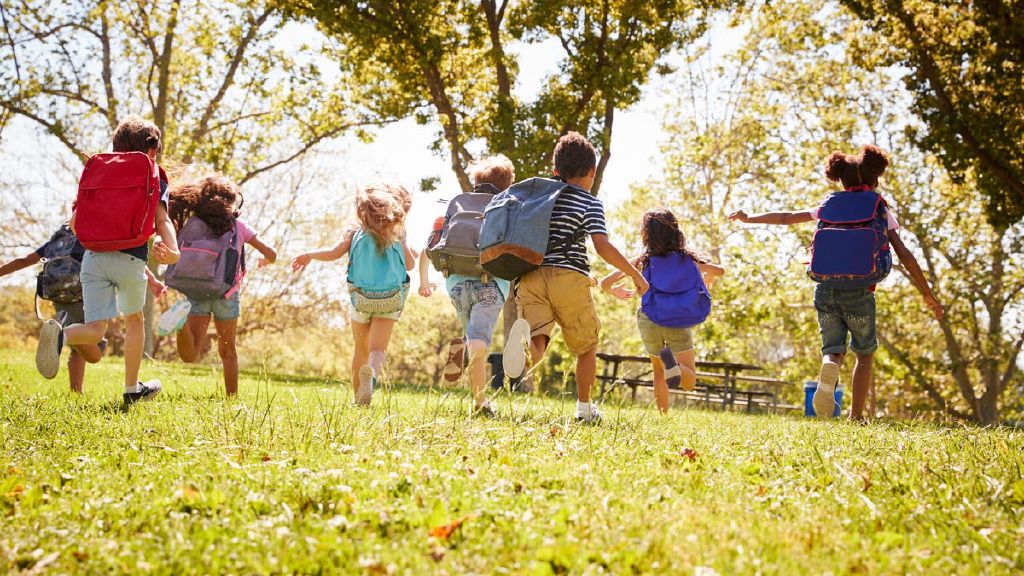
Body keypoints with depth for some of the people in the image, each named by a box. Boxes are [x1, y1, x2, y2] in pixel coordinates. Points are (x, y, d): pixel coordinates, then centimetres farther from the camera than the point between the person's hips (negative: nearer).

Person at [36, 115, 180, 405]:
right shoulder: (153, 177, 9)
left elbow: (75, 222, 16)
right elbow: (162, 220, -9)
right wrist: (173, 251, -22)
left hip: (93, 256, 2)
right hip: (130, 259, -2)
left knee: (95, 330, -2)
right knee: (133, 319, 23)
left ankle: (60, 334, -37)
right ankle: (132, 389, 31)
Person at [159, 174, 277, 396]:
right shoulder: (237, 226, 6)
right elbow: (271, 254, 8)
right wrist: (264, 261, 31)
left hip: (196, 291, 0)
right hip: (226, 293, 0)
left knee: (191, 355, -10)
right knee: (227, 351, 18)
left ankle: (182, 320, -38)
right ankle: (232, 398, 17)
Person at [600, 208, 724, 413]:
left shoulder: (642, 261, -1)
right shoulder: (688, 258, 4)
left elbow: (605, 283, 0)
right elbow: (719, 271, 20)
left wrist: (615, 292, 23)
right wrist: (707, 281, 43)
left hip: (650, 321, 1)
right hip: (680, 324, 0)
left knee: (658, 370, 24)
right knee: (689, 381, 5)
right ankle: (672, 362, -27)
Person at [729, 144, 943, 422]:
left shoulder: (830, 208, 11)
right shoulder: (881, 212, 4)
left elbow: (786, 218, 17)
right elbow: (905, 256, -2)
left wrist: (749, 218, 32)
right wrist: (928, 294, 3)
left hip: (826, 289, 2)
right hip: (859, 292, -1)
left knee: (833, 349, 12)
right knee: (865, 354, 19)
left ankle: (830, 367, -25)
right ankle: (856, 417, 13)